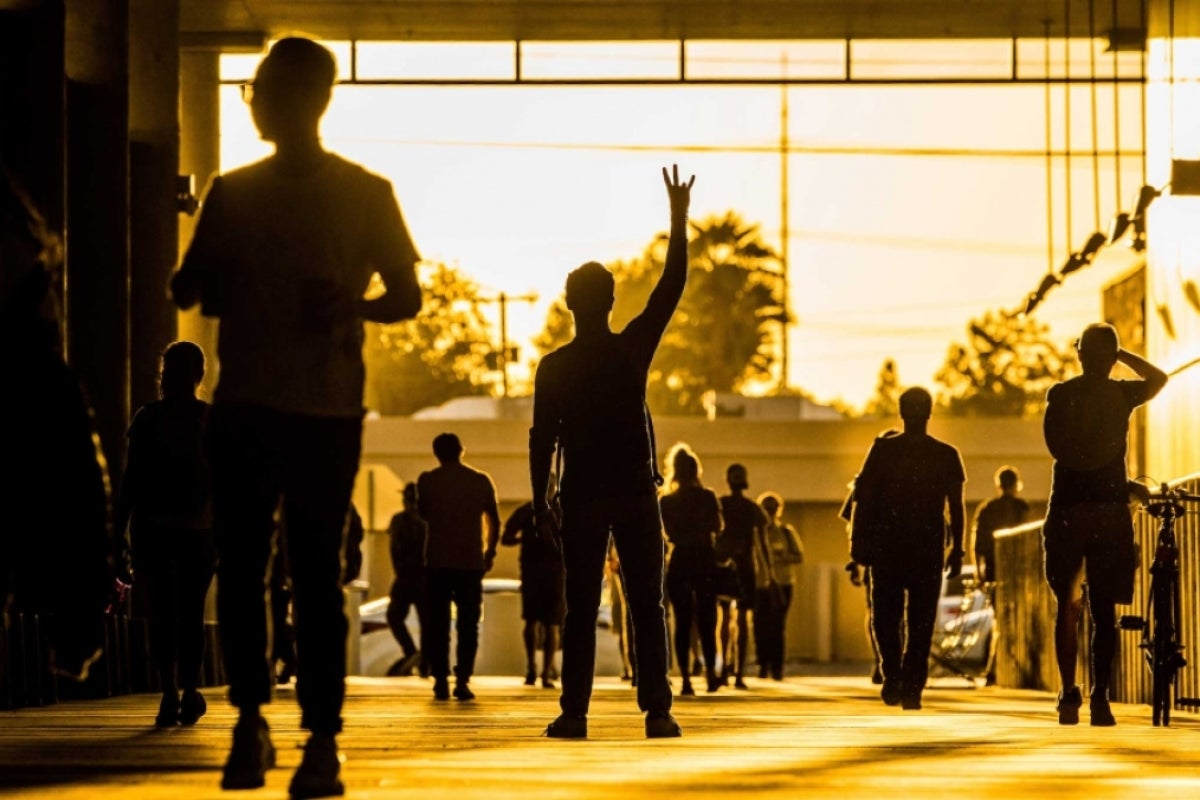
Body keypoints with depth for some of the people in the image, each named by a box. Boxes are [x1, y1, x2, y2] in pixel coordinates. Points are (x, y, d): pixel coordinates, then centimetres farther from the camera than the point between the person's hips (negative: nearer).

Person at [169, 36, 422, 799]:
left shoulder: (366, 194, 4)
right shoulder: (233, 192, 13)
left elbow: (408, 297, 6)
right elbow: (189, 288, 16)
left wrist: (350, 307, -15)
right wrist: (209, 287, -8)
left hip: (328, 411, -3)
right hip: (243, 405, 3)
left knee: (317, 572, -4)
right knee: (240, 566, 0)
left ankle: (324, 737, -1)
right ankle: (251, 720, 13)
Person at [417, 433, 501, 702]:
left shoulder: (427, 480, 0)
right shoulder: (481, 481, 3)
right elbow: (494, 522, 5)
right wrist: (490, 552, 15)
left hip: (438, 561, 0)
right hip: (471, 561, 0)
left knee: (438, 624, 6)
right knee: (468, 624, 4)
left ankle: (441, 681, -1)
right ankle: (462, 681, -5)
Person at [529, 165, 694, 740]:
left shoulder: (554, 366, -1)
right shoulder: (633, 350, -1)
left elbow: (542, 438, -3)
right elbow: (672, 286, 3)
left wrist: (540, 503, 2)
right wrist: (679, 220, 7)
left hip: (582, 498, 0)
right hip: (636, 493, 0)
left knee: (581, 610, 1)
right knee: (647, 607, 2)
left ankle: (574, 713, -5)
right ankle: (657, 710, -6)